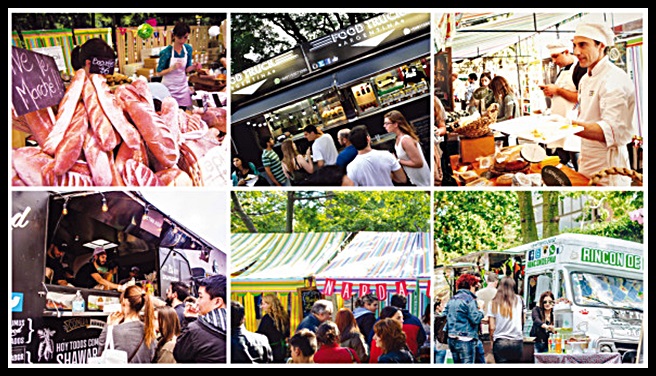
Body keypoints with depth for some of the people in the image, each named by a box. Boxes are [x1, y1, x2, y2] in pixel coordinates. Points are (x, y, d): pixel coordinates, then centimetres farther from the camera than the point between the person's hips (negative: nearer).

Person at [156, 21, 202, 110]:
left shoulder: (189, 49, -3)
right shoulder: (166, 52, -18)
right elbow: (159, 73, -13)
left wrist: (193, 67, -13)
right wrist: (172, 68, -29)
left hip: (182, 85, 4)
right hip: (169, 87, -4)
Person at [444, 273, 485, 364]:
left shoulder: (451, 300, 13)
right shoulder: (469, 299, -10)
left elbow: (445, 314, 14)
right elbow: (475, 319, -15)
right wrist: (480, 310, 1)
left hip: (452, 339, 8)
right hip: (466, 340, -8)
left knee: (457, 364, 14)